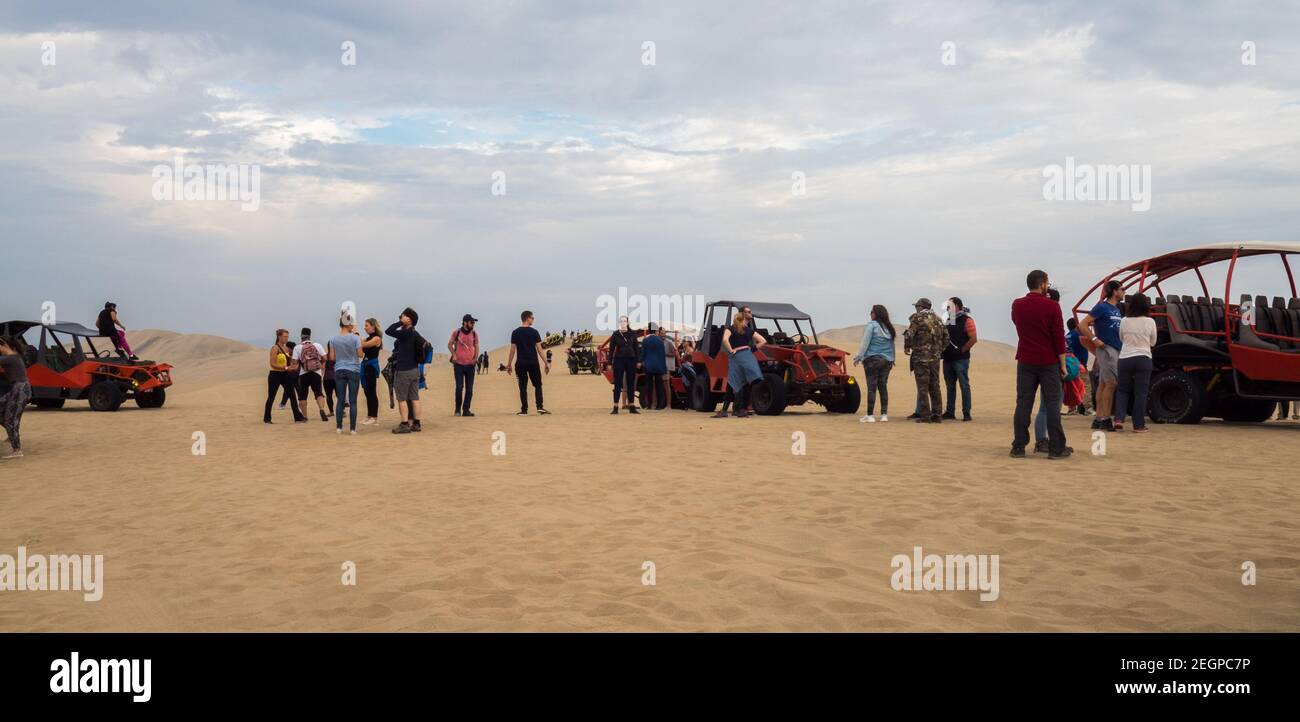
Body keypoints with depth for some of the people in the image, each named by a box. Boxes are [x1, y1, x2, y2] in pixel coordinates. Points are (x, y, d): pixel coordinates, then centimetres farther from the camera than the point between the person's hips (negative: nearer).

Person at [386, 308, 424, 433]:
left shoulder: (405, 333, -17)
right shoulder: (415, 334, 9)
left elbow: (388, 331, -19)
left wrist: (400, 322, -11)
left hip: (403, 371, -8)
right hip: (415, 370, 8)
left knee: (402, 398, -2)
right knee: (414, 398, 10)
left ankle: (405, 425, -2)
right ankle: (416, 423, 13)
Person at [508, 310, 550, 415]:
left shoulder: (515, 333, 3)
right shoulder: (534, 332, -2)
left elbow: (512, 350, 2)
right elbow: (539, 349, -4)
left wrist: (509, 364, 9)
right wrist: (547, 363, 0)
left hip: (521, 363, 1)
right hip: (533, 363, -1)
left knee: (523, 386, 6)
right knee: (537, 385, 9)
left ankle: (524, 410, 5)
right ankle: (540, 407, -2)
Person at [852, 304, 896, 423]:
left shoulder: (872, 325, -7)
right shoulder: (889, 328, 13)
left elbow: (865, 343, -9)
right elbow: (892, 345, 16)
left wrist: (858, 357, -5)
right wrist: (892, 360, 22)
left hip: (872, 359, -6)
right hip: (886, 360, 6)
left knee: (871, 387, -5)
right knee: (883, 387, 9)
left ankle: (870, 415, -6)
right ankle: (884, 415, 9)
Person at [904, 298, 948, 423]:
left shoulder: (918, 318, -7)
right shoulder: (938, 319, 14)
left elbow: (909, 334, -16)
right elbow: (946, 337, 14)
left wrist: (907, 347, 0)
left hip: (921, 357, -6)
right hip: (936, 358, 6)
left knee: (923, 387, -3)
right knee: (935, 387, 12)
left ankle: (925, 416, -4)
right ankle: (936, 415, 13)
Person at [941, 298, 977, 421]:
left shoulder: (966, 320, -7)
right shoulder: (948, 320, 15)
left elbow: (973, 338, -13)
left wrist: (961, 350, -11)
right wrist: (943, 350, 5)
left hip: (961, 359, -7)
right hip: (948, 358, 7)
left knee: (964, 385, -3)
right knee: (950, 386, 10)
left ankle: (966, 413, -2)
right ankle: (950, 412, 16)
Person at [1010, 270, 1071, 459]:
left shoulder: (1017, 305, 3)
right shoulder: (1052, 306, -9)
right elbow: (1059, 337, -9)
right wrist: (1063, 363, -4)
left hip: (1025, 362, 3)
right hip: (1049, 362, -3)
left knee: (1023, 404, 4)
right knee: (1052, 404, 2)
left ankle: (1018, 447, 3)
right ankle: (1056, 448, 3)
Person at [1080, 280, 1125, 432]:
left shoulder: (1118, 309, 16)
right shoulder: (1102, 307, -8)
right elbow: (1083, 324, -13)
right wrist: (1095, 340, -17)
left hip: (1117, 349, 8)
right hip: (1106, 348, -8)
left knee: (1103, 383, 8)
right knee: (1111, 383, -11)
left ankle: (1099, 419, 10)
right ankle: (1106, 419, -9)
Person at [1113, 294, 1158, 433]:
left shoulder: (1124, 321, -1)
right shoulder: (1150, 321, -5)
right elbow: (1152, 342, 9)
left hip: (1125, 358, 2)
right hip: (1143, 359, -2)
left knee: (1122, 390, 13)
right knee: (1140, 393, 4)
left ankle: (1119, 419, -3)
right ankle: (1138, 425, 5)